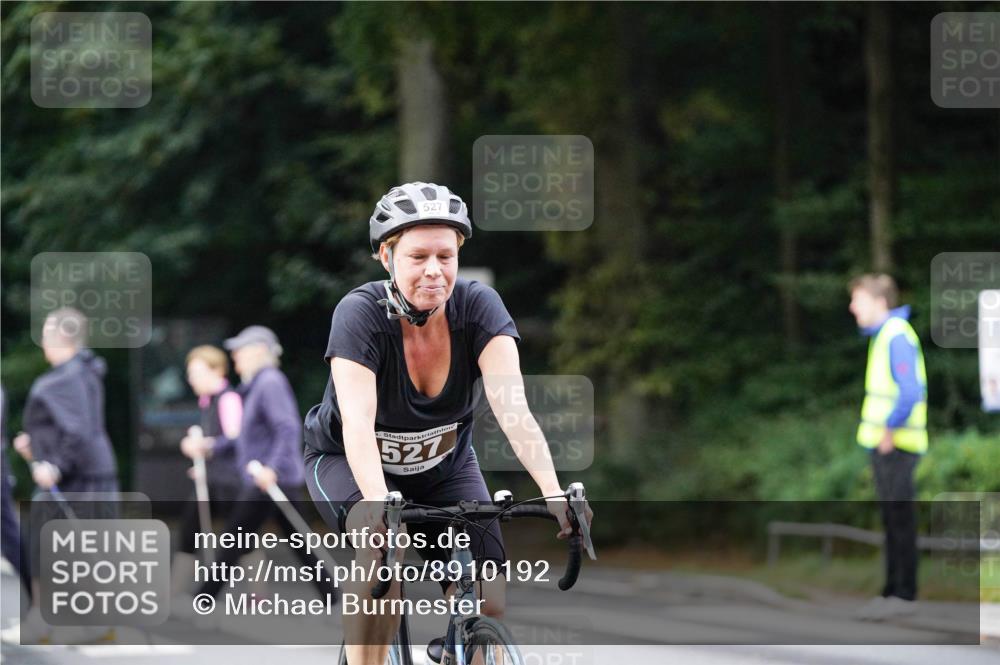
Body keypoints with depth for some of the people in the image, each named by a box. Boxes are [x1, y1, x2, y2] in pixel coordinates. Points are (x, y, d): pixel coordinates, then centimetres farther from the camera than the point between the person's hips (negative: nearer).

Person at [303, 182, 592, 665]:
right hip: (348, 463, -3)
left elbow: (511, 405, -32)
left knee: (487, 608, -14)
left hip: (444, 465, 3)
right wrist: (378, 499, -58)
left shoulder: (478, 307, -21)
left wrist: (552, 491, -47)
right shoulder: (361, 313, -28)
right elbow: (357, 420, -41)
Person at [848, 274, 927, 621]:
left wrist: (889, 431, -20)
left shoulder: (898, 336, -15)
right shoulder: (883, 335, 15)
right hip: (883, 445, 10)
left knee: (899, 520, -5)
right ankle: (892, 592, 17)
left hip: (896, 445, -10)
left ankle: (904, 595, -2)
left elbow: (911, 391, -24)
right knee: (892, 520, 12)